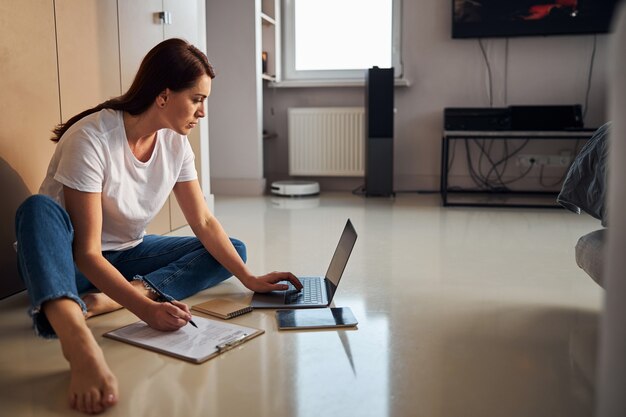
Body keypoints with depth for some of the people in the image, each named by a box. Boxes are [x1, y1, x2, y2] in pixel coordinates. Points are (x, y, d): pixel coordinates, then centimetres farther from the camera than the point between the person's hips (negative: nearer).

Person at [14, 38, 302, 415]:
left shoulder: (175, 143, -7)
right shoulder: (92, 139, -26)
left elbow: (204, 222, -3)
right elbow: (87, 252, -28)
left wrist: (249, 278, -13)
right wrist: (147, 309, -40)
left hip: (128, 255, 6)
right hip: (73, 263, -6)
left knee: (234, 250, -9)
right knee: (38, 209, -36)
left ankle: (100, 302, -26)